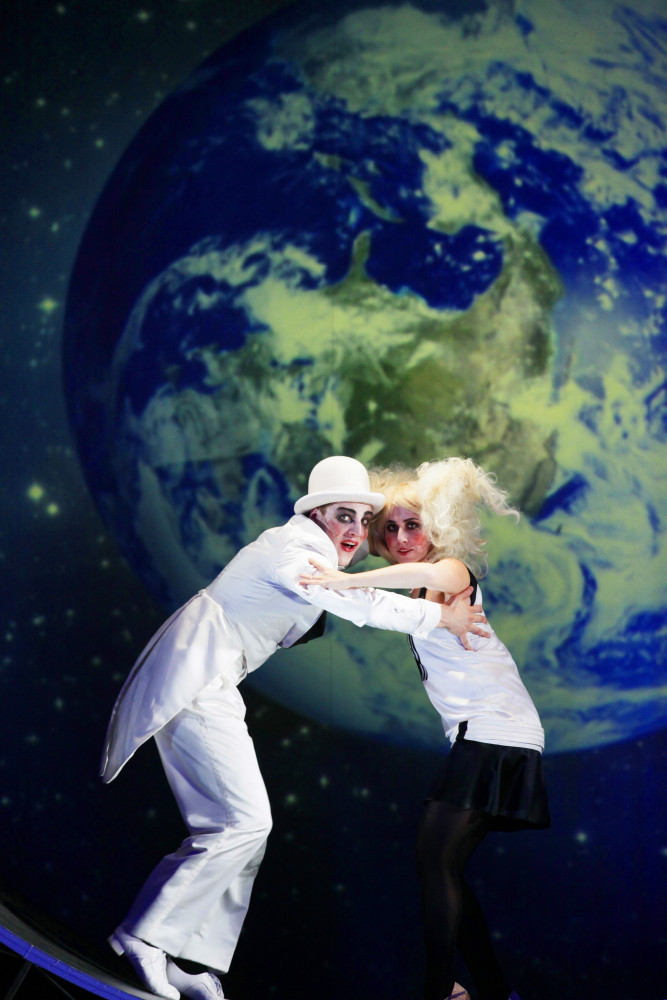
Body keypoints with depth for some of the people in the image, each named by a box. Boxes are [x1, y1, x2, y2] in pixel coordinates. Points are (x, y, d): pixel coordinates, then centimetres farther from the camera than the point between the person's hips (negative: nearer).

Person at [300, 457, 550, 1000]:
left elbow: (434, 573, -31)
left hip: (493, 734, -9)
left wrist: (347, 581, -29)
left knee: (435, 859, -14)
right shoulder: (418, 593, 20)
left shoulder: (455, 568, -9)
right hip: (480, 737, 9)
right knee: (444, 868, 10)